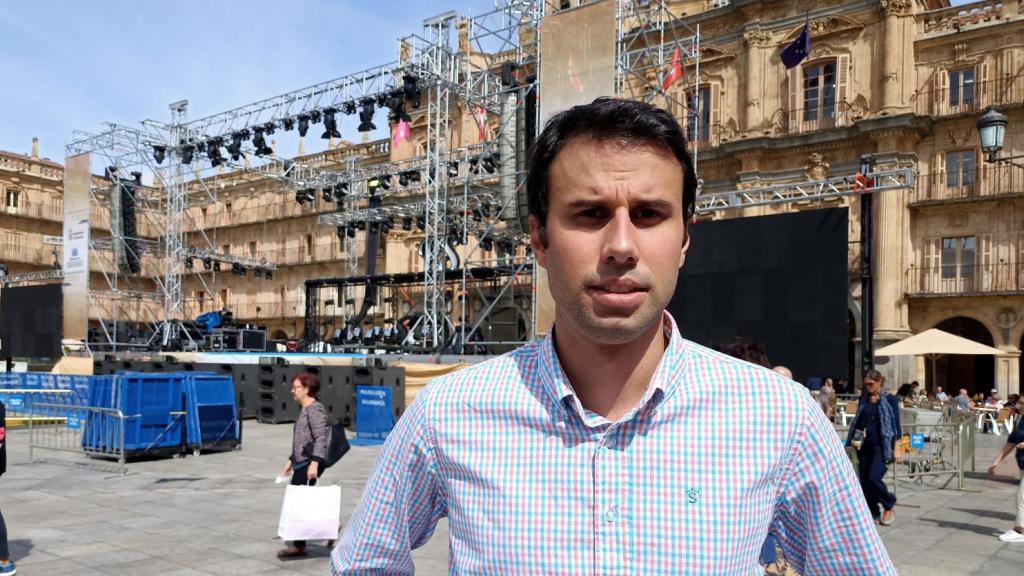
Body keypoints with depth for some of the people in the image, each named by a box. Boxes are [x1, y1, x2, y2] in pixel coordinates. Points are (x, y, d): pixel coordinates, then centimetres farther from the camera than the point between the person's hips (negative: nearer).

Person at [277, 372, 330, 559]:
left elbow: (321, 438, -20)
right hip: (301, 463, 10)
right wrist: (291, 460, 25)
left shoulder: (315, 409, -12)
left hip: (309, 464, -10)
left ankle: (299, 546, 2)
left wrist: (314, 462, -28)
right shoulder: (305, 410, 19)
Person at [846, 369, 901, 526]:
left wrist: (896, 448, -7)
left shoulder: (890, 400, -1)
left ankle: (888, 506, 10)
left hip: (881, 445, -5)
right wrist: (855, 439, 5)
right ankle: (873, 514, 16)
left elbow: (896, 424, -2)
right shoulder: (863, 400, 11)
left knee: (874, 477, -16)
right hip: (864, 446, 5)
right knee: (864, 481, 4)